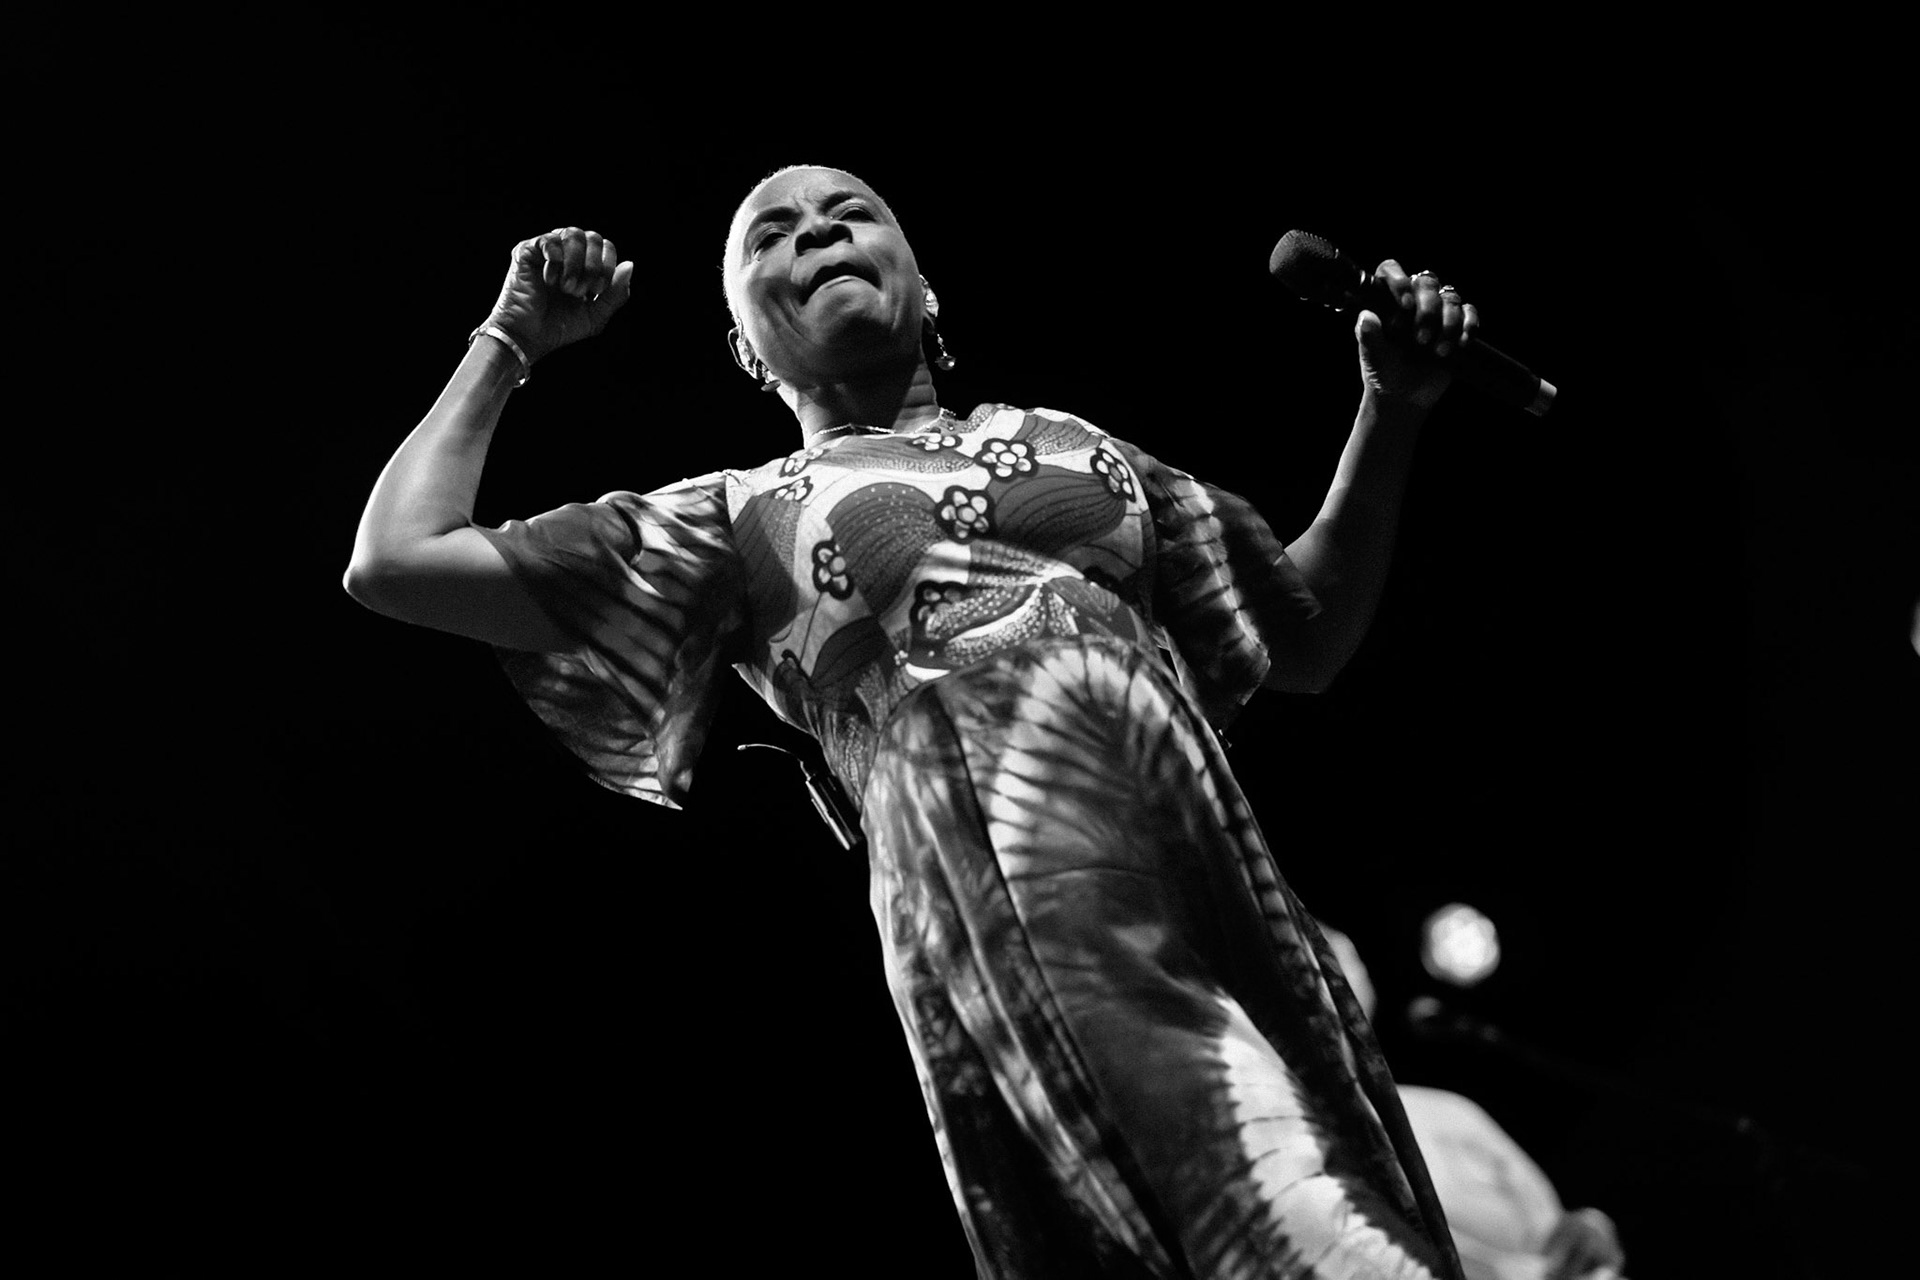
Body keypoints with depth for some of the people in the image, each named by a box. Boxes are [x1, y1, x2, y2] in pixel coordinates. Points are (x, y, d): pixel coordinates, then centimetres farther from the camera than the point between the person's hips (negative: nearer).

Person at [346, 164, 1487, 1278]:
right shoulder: (738, 517, 20)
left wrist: (1394, 411, 24)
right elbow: (394, 565, 18)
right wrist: (509, 342, 28)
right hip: (1024, 951, -4)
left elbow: (1308, 640, 34)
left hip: (1238, 922, 4)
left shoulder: (1080, 448, 27)